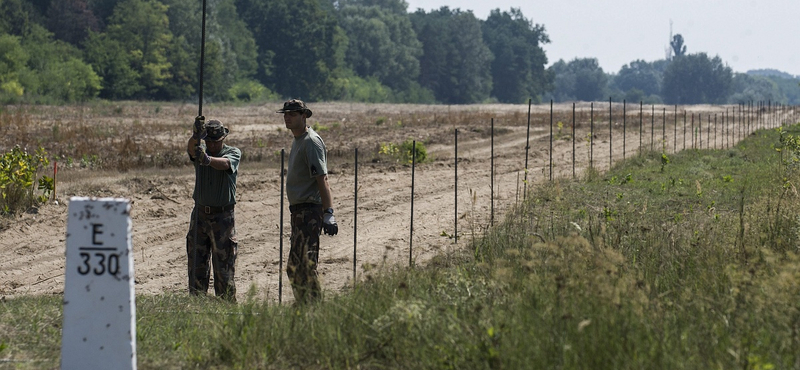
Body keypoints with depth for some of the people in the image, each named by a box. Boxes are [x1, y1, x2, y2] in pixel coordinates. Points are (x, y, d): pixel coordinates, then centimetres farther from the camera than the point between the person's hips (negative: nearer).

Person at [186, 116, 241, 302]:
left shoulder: (233, 153, -3)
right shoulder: (200, 151, 6)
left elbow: (224, 164, -26)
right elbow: (191, 149, -19)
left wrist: (207, 160, -48)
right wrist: (196, 136, -43)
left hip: (223, 217, -3)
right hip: (200, 214, 4)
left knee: (224, 268, -2)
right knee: (197, 265, 7)